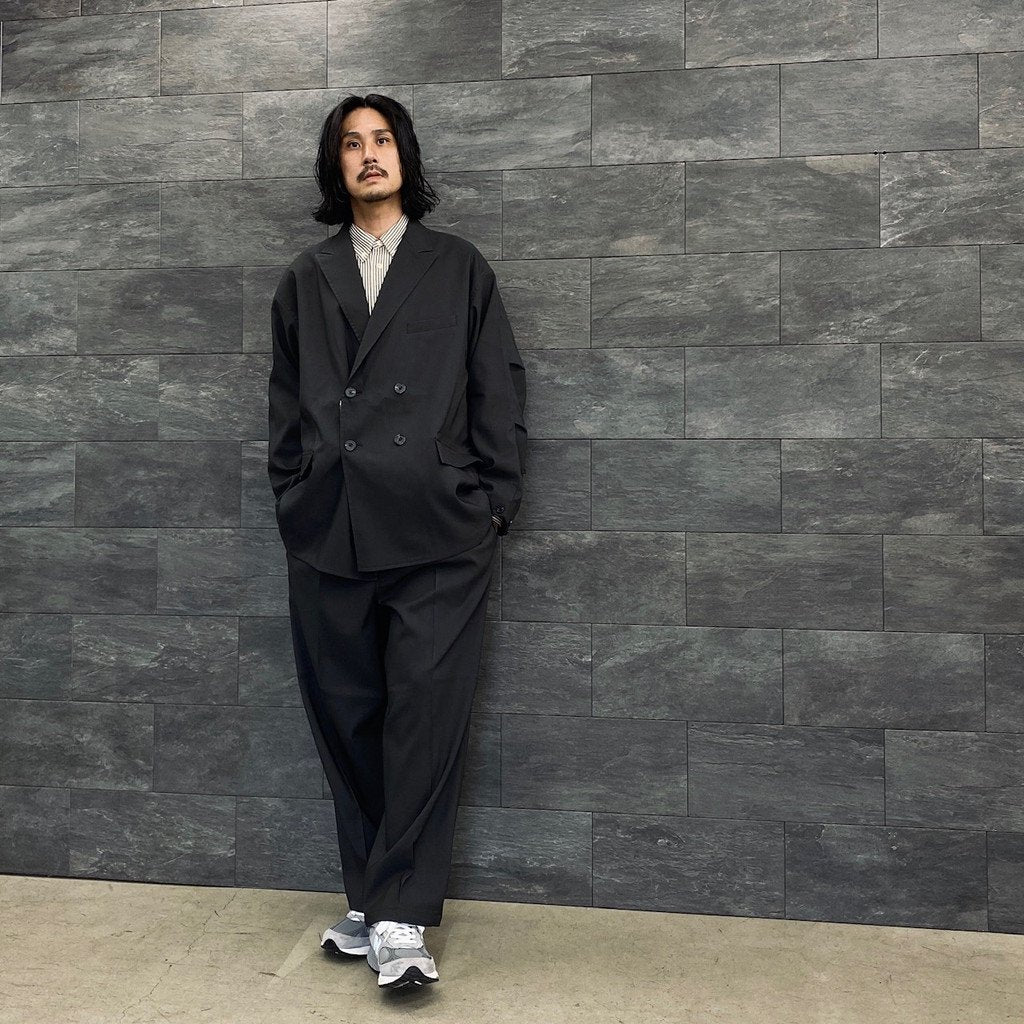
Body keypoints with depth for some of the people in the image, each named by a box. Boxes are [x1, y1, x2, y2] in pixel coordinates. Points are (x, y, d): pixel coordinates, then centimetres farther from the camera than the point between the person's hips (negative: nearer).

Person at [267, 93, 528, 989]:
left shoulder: (459, 268, 13)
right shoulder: (304, 281, 19)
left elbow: (499, 390, 8)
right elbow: (285, 404, 18)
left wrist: (494, 503, 0)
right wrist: (294, 502, 8)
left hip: (437, 533, -2)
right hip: (328, 536, 3)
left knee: (426, 719, -6)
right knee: (348, 722, 6)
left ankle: (398, 917, 4)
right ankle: (375, 904, 20)